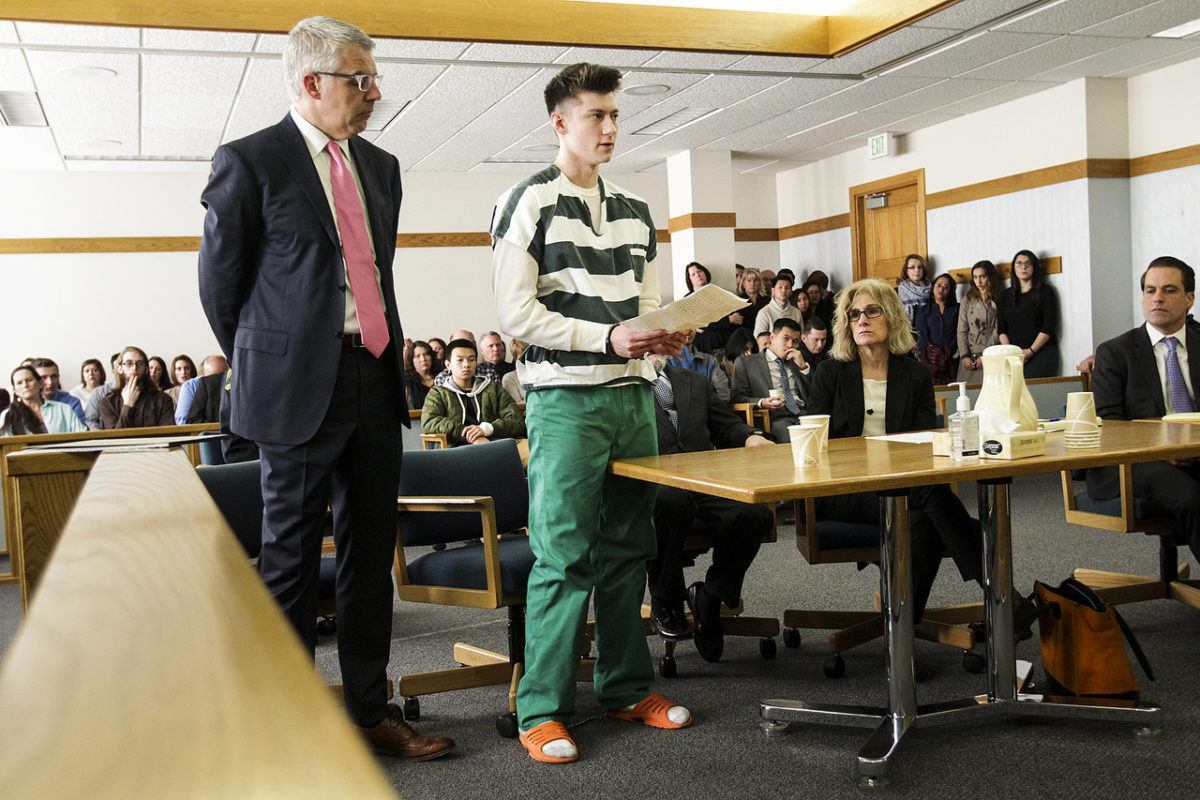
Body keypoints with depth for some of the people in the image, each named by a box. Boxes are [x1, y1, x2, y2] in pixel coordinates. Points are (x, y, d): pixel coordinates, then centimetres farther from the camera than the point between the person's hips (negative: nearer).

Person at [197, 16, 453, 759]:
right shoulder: (250, 162, -5)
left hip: (377, 379, 6)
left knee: (371, 555, 12)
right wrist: (264, 368, 7)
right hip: (300, 387, -6)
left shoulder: (381, 166, 14)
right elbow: (220, 281, 1)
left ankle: (370, 709, 24)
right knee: (292, 558, 4)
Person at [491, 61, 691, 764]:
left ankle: (627, 686, 24)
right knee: (563, 556, -6)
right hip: (565, 399, -6)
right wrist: (607, 337, -19)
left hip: (634, 395, 6)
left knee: (628, 548, 12)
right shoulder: (528, 204, -3)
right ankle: (542, 711, 4)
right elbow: (517, 313, -11)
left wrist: (664, 334, -3)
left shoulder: (636, 210, 16)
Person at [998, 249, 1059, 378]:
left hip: (1041, 351, -3)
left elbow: (1048, 328, 0)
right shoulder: (1006, 296, 19)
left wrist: (1030, 351, -11)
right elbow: (1001, 330, 13)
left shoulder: (1045, 291, 8)